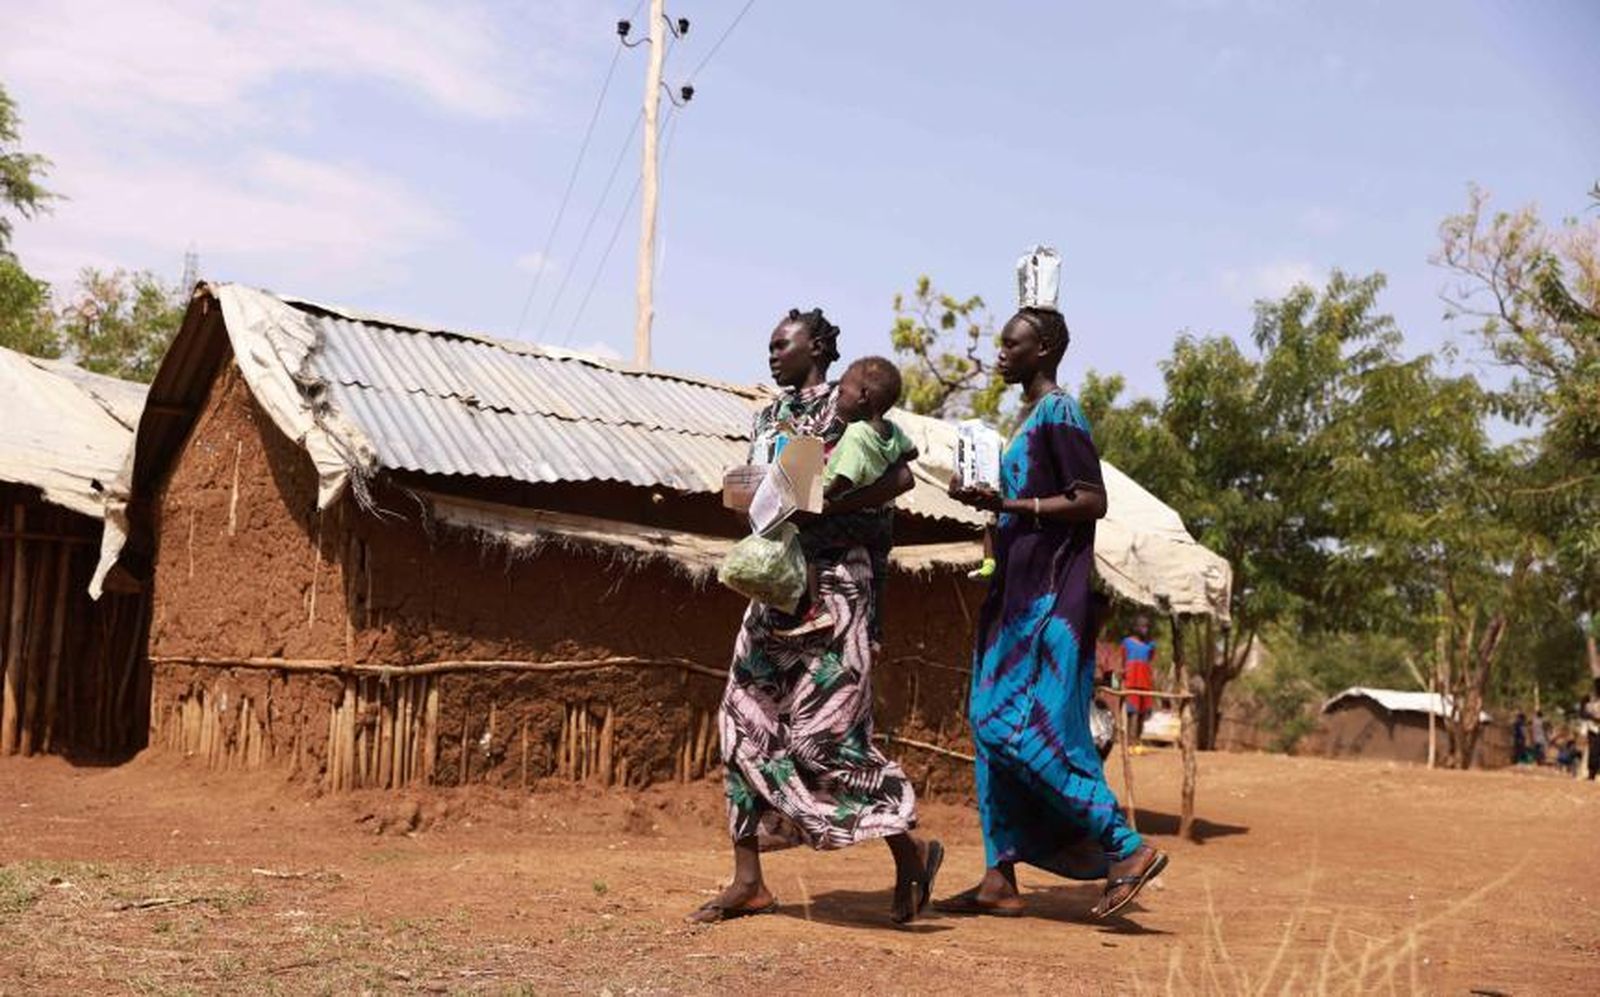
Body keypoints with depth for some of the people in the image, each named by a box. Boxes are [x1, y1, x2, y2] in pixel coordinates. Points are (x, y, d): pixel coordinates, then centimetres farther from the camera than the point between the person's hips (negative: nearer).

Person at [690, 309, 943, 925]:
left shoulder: (846, 405, -4)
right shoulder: (766, 419, 18)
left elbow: (900, 476, -16)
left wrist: (821, 504, -24)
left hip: (833, 578, -7)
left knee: (820, 726, -10)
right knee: (745, 722, 2)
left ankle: (908, 849, 7)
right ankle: (748, 881, 9)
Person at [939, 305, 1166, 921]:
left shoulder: (1058, 415, -10)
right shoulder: (1030, 417, 19)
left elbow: (1092, 501, -17)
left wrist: (1008, 504, -20)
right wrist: (991, 501, 10)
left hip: (1048, 602, -10)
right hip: (1018, 599, 10)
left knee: (1017, 729, -13)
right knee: (992, 725, 6)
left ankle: (1128, 850, -6)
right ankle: (1000, 879, 10)